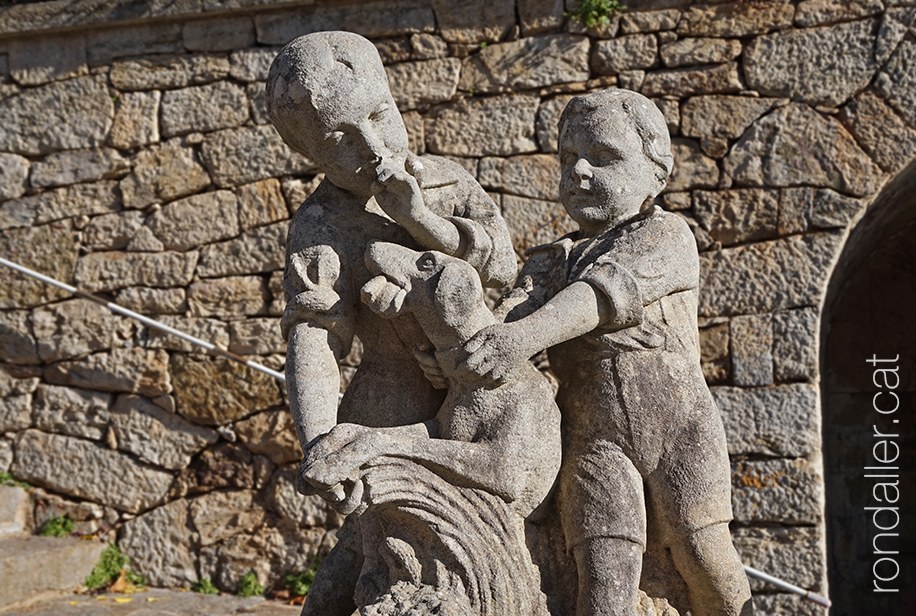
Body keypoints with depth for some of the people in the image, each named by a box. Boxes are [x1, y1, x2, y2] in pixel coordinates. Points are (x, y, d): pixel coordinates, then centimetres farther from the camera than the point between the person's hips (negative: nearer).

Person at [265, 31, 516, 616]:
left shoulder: (447, 180, 0)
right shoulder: (322, 226, -15)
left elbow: (503, 264, -12)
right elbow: (312, 340, -25)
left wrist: (422, 221, -26)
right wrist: (318, 444, -39)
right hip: (399, 413, -5)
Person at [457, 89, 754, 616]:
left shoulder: (666, 234, 4)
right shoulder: (550, 263, 19)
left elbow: (609, 289, -16)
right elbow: (517, 309, -1)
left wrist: (529, 334, -32)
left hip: (677, 422, -2)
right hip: (594, 438, 2)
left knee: (703, 554, -6)